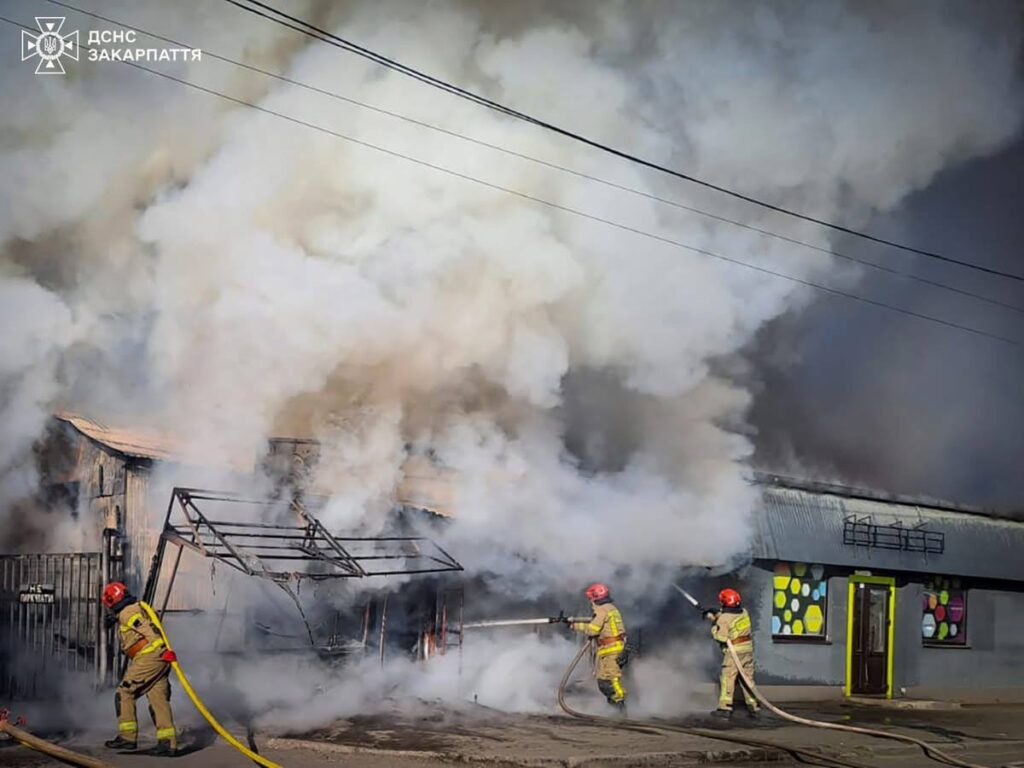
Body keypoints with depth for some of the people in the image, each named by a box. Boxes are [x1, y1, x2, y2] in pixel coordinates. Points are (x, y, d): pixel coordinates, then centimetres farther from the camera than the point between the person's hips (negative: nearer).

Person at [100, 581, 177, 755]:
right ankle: (168, 742, -2)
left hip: (148, 657, -9)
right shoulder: (137, 609, 25)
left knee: (124, 693, 1)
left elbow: (147, 630, -20)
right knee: (158, 698, 4)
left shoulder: (126, 613, -6)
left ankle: (127, 736, 2)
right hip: (160, 659, 9)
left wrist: (164, 650, -29)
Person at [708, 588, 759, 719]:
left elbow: (720, 636, -17)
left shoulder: (724, 618, -16)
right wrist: (716, 614, 14)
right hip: (748, 649, 7)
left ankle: (725, 708, -2)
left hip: (734, 652, -7)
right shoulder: (744, 612, 6)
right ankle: (753, 706, 15)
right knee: (748, 679, 13)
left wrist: (714, 625, -5)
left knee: (727, 679, 0)